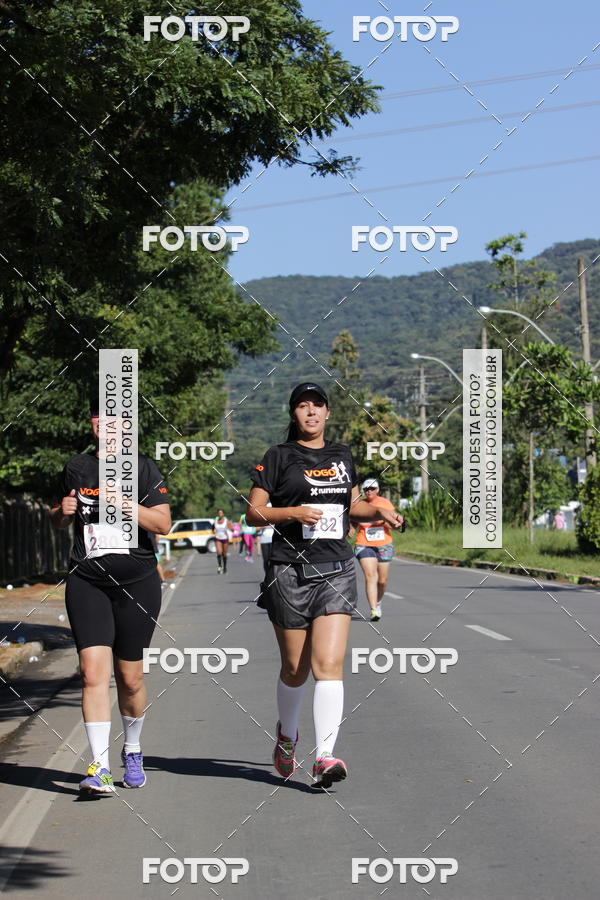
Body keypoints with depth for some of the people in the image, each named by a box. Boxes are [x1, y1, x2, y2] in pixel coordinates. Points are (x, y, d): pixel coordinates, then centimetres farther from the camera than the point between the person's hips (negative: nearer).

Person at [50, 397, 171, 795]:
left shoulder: (143, 468, 1)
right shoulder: (76, 467, 10)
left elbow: (163, 524, -6)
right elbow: (58, 520, 23)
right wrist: (63, 512, 0)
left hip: (138, 583, -1)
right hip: (87, 583, 1)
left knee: (130, 678, 6)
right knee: (94, 673, -13)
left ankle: (132, 751, 30)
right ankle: (100, 768, -15)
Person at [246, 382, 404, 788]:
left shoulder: (342, 455, 14)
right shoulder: (279, 457, 1)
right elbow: (253, 511, -2)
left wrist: (379, 511, 8)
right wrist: (293, 512, -18)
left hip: (336, 571, 2)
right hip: (291, 572, -2)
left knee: (329, 663, -13)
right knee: (295, 669, 7)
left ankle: (325, 757, -18)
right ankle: (287, 734, 36)